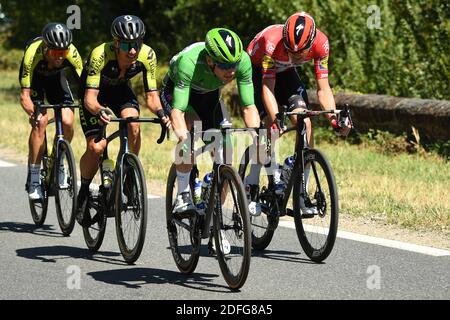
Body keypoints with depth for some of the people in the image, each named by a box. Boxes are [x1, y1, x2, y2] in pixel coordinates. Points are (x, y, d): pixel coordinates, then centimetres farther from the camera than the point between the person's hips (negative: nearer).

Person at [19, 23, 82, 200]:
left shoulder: (71, 54, -34)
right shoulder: (32, 54, -39)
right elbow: (24, 95, -39)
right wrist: (32, 113, -58)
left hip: (55, 77, 2)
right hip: (35, 78, -2)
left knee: (67, 121, -17)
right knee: (40, 121, -23)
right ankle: (34, 180, -16)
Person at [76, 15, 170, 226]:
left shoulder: (147, 55, -28)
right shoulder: (101, 54, -37)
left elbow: (151, 96, -21)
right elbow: (90, 98, -38)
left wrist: (160, 112, -42)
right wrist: (100, 111, -59)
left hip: (120, 90, 3)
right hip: (94, 92, -3)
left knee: (133, 124, -28)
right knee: (96, 147, -19)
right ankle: (84, 191, 7)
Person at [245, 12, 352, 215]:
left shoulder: (320, 44, -30)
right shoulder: (272, 42, -40)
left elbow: (323, 88, -24)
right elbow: (267, 87, -39)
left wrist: (334, 118, -38)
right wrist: (276, 118, -53)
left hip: (285, 72, 3)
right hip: (257, 69, -3)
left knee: (304, 122, -16)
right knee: (269, 124, -21)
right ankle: (251, 187, -9)